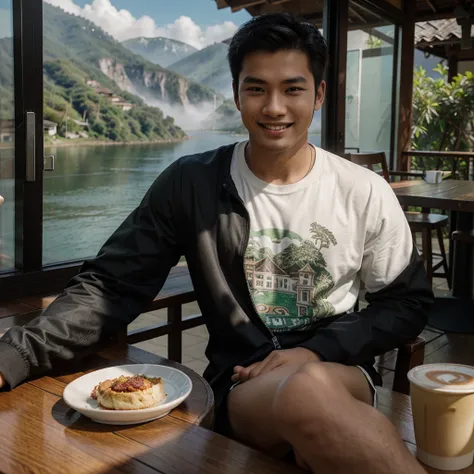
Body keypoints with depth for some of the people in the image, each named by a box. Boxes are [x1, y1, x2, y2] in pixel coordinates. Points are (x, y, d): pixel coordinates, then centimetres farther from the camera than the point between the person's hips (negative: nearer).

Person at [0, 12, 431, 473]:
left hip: (342, 374, 1)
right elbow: (111, 287, -2)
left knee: (311, 385, -36)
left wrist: (318, 351, -11)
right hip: (242, 385, 0)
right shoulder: (190, 184, -2)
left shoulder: (365, 192, 0)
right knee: (306, 393, -35)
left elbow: (407, 302, 7)